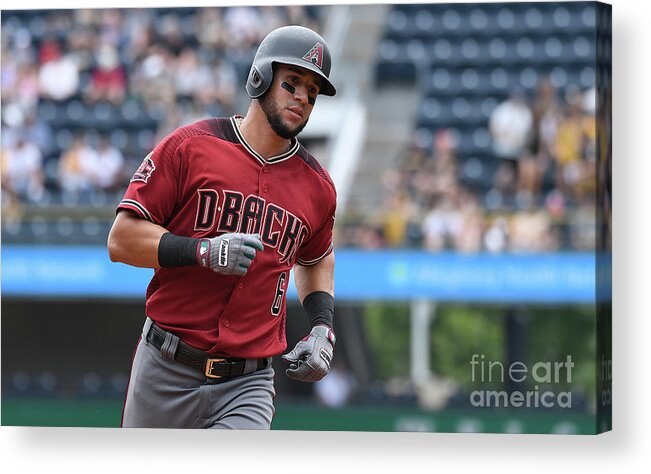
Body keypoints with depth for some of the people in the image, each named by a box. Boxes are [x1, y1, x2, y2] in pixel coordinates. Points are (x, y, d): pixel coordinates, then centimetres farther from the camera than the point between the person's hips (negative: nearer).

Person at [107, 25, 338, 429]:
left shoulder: (318, 187, 9)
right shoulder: (190, 146, -2)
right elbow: (122, 240, -5)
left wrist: (322, 328, 12)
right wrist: (204, 252, -19)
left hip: (248, 385, 1)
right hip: (165, 375, -1)